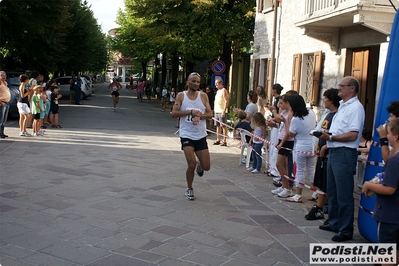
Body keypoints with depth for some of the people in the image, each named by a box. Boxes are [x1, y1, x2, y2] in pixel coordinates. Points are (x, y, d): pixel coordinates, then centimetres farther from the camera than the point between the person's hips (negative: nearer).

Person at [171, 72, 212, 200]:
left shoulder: (203, 96, 3)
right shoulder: (181, 96, -1)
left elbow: (209, 114, 1)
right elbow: (174, 113, -9)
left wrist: (199, 116, -19)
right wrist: (191, 112, -18)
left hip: (201, 136, 3)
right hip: (187, 135, -2)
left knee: (206, 166, 2)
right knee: (191, 164, -13)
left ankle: (199, 165, 41)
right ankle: (189, 189, 12)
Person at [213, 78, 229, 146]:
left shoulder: (224, 90, -8)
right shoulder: (218, 91, 18)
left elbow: (226, 101, -15)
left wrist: (224, 111, -21)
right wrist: (215, 110, 16)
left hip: (222, 111, -9)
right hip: (216, 111, 9)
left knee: (223, 126, -6)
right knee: (218, 126, 10)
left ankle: (224, 141, -4)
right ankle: (218, 140, 16)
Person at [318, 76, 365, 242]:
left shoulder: (355, 108, -14)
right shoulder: (342, 106, 16)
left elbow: (352, 135, -22)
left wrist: (331, 137, -18)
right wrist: (326, 136, 5)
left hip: (344, 154, -10)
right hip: (333, 152, 10)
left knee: (344, 195, -2)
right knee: (332, 191, 19)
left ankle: (345, 230, 7)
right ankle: (334, 223, 32)